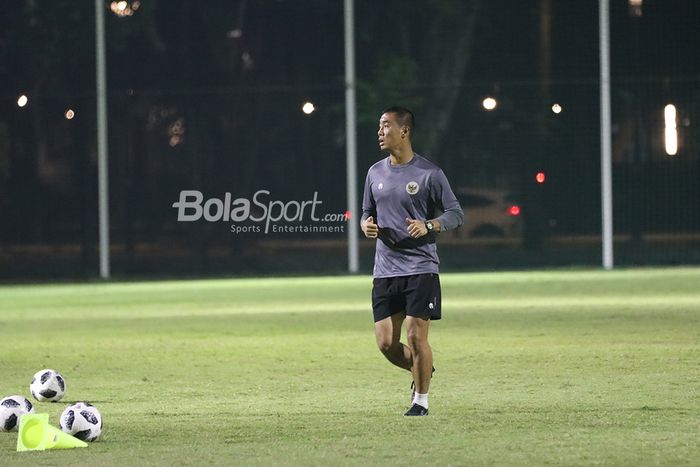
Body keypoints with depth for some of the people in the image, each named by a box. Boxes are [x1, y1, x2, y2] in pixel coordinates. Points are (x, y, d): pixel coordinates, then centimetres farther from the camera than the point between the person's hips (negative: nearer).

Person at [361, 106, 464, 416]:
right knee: (386, 344, 0)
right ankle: (421, 372, 29)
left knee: (416, 338, -7)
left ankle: (421, 400, 9)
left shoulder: (429, 174, -5)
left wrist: (429, 226, -20)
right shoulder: (375, 173, 11)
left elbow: (456, 214, -2)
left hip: (420, 269, -5)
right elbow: (367, 212, 22)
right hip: (385, 271, 5)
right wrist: (366, 224, -2)